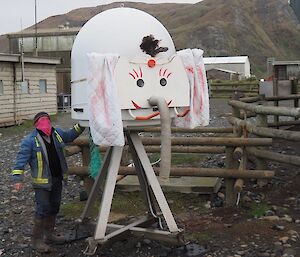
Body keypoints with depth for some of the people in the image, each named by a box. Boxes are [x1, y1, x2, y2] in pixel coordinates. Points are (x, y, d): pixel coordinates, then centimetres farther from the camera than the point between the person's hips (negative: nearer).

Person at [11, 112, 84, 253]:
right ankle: (37, 240, 6)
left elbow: (69, 136, 25)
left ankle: (49, 234, 33)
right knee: (43, 210, -7)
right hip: (42, 181, -7)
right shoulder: (30, 140, -14)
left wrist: (80, 126, 16)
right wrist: (17, 178, -22)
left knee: (54, 208, 17)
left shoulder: (57, 133, 5)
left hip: (57, 179, 7)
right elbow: (21, 159, -15)